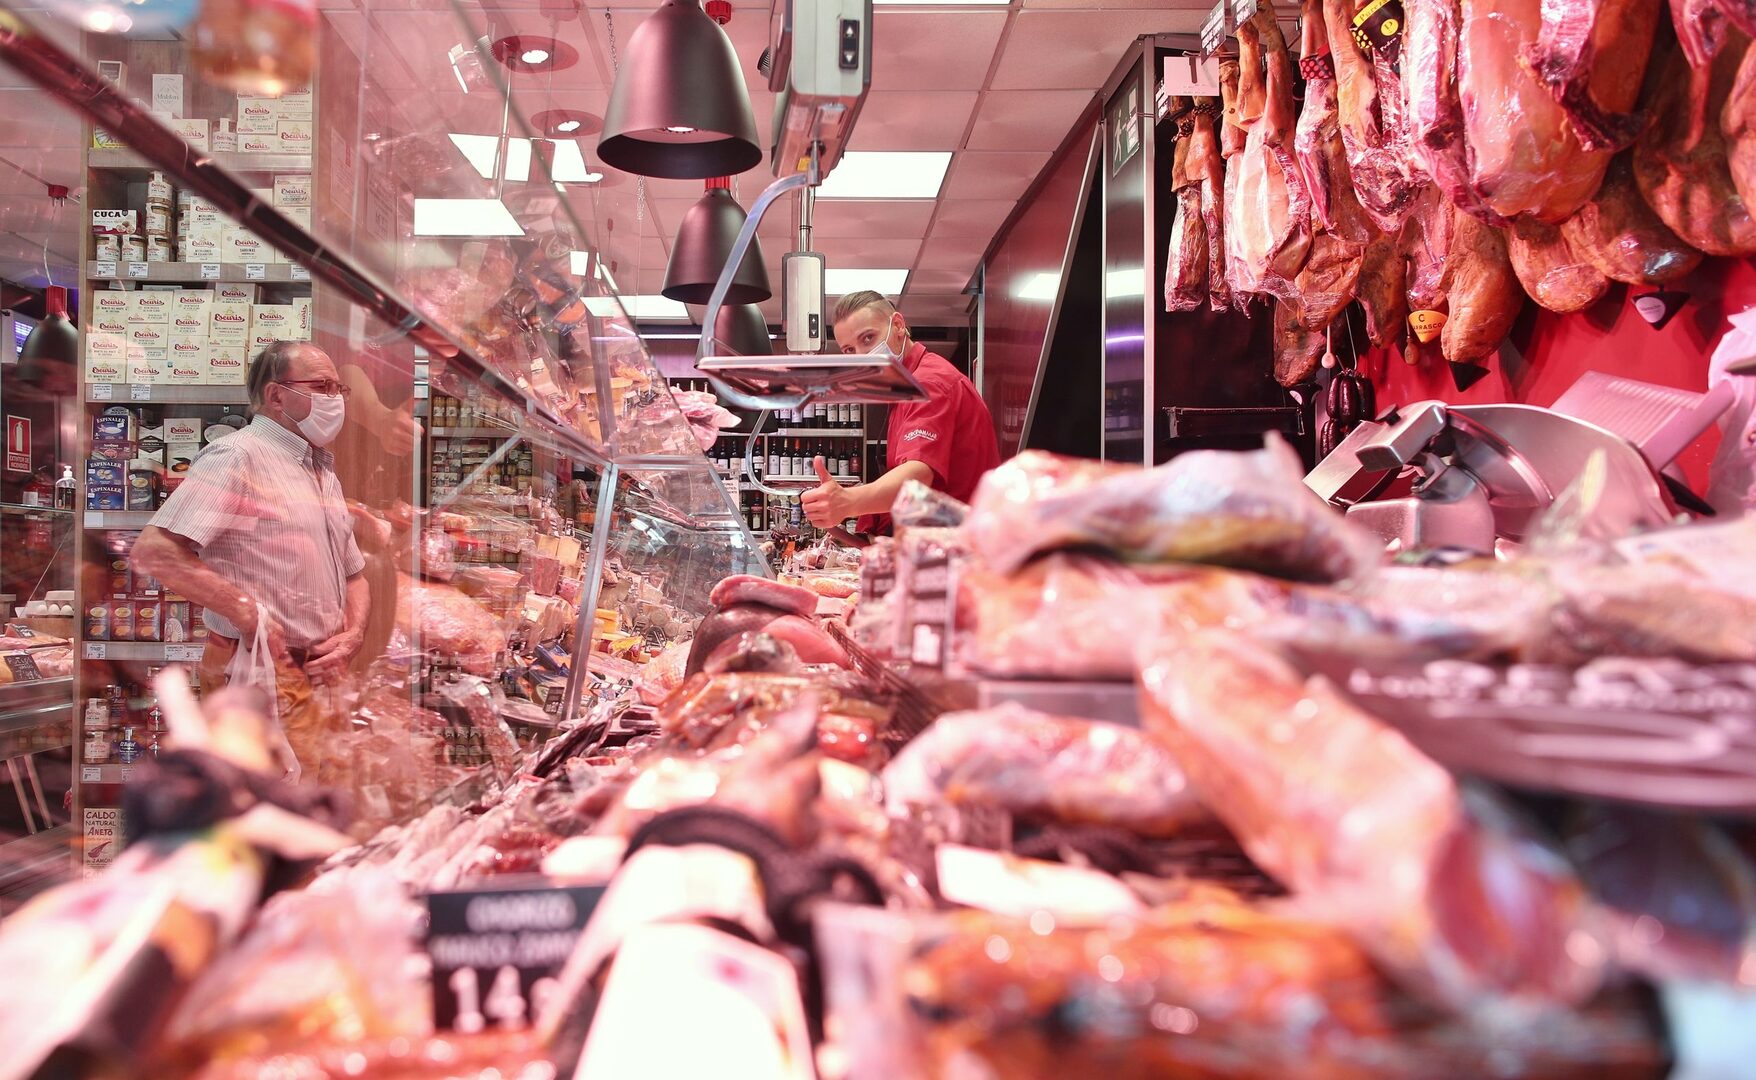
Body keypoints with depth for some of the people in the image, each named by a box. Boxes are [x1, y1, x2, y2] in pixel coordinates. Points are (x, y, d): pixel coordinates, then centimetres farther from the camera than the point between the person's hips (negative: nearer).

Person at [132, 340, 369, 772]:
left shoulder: (324, 471, 19)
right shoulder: (237, 456, -10)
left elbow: (354, 575, 24)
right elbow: (153, 551, -20)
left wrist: (352, 636, 5)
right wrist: (247, 611, -20)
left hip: (322, 672, 8)